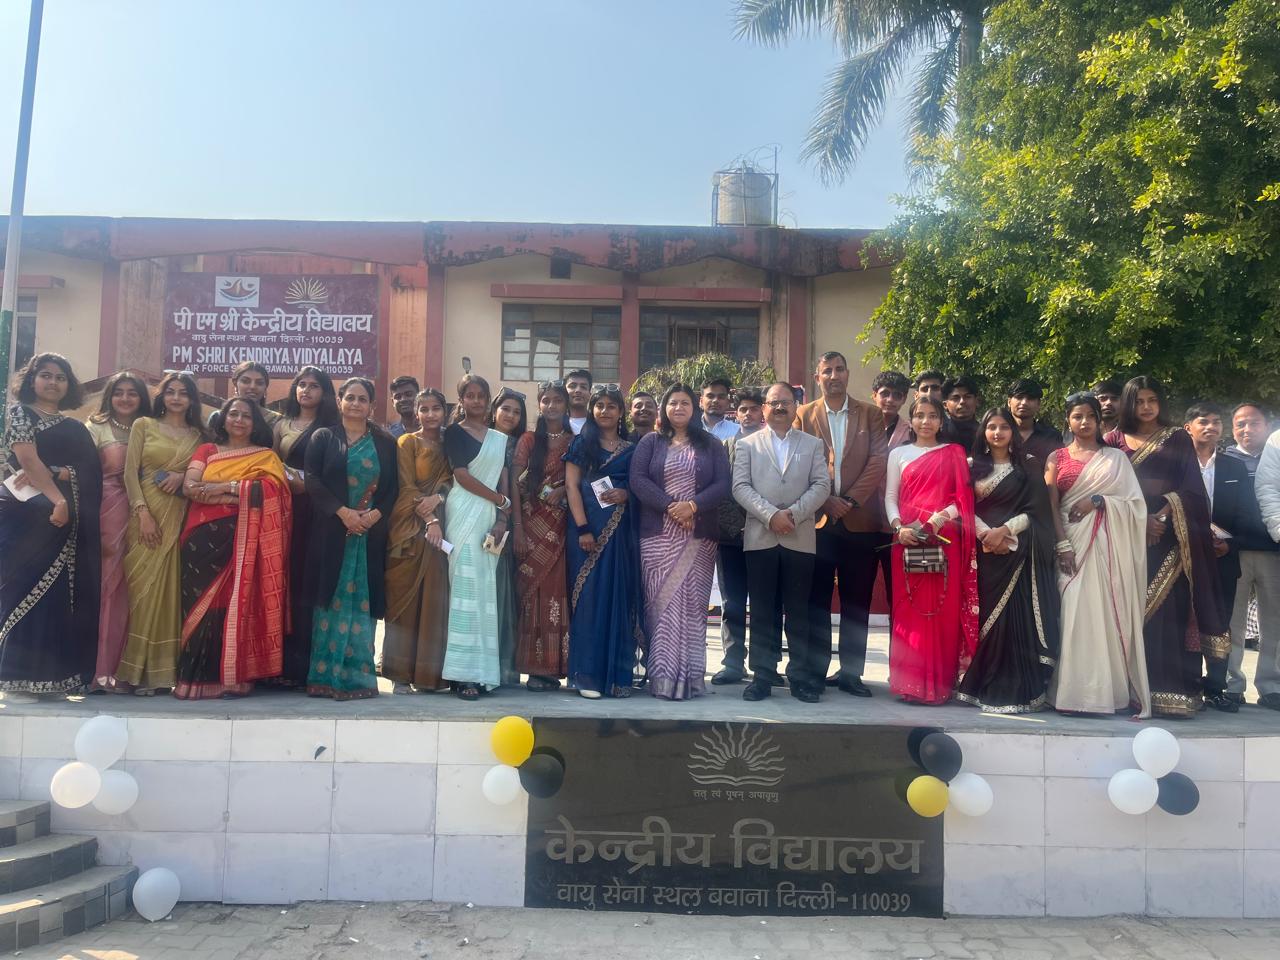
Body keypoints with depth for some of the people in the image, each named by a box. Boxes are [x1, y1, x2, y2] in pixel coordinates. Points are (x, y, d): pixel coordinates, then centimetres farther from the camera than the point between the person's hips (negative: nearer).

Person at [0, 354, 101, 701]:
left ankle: (51, 677, 8)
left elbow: (89, 471, 12)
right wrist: (57, 498, -19)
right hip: (29, 511, -6)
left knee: (60, 592, 4)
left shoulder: (73, 426, 19)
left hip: (70, 517, 6)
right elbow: (28, 459, -10)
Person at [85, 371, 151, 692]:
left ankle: (115, 666, 6)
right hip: (105, 511, -2)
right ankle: (98, 668, -2)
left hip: (137, 513, 3)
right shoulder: (97, 427, 8)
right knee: (102, 584, -5)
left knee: (124, 587, 1)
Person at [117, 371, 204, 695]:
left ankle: (165, 666, 5)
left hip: (180, 516, 2)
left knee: (170, 586, 0)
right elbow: (130, 471, 0)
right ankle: (138, 668, -1)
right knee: (143, 586, -5)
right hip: (147, 513, -2)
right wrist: (143, 513, -11)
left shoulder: (198, 434, 14)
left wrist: (183, 476, -9)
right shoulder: (143, 425, 7)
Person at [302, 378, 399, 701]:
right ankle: (325, 676, 2)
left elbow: (393, 486, 7)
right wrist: (342, 512, -14)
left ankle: (358, 675, 6)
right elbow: (313, 481, -3)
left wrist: (376, 513, -11)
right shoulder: (323, 437, 7)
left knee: (362, 602, 1)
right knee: (332, 601, -2)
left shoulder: (385, 443, 12)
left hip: (371, 532, 2)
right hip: (331, 531, -1)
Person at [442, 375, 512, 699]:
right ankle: (464, 673, -9)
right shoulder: (454, 432, 4)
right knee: (466, 585, -9)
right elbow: (461, 475, -6)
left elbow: (504, 480, 10)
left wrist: (502, 518, -4)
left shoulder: (499, 438, 18)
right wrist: (501, 500, -4)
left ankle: (482, 670, 6)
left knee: (486, 589, 3)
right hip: (465, 514, -4)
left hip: (491, 517, 5)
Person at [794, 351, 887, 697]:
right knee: (816, 600, 4)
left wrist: (851, 500, -12)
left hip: (860, 521, 1)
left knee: (857, 601, 5)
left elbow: (878, 460, -2)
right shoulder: (803, 415, 7)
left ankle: (851, 672, 12)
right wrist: (826, 502, -12)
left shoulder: (870, 414, 9)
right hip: (817, 521, 0)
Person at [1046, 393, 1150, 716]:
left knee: (1107, 613, -3)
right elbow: (1051, 505, 1)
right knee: (1074, 613, -5)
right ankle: (1073, 690, -3)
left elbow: (1135, 503, 5)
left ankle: (1112, 689, 1)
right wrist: (1063, 545, -11)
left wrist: (1098, 501, -11)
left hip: (1107, 545, 0)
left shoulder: (1115, 457, 12)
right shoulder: (1057, 457, 11)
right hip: (1071, 542, 0)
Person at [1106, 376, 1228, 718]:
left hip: (1170, 535, 0)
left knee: (1170, 610, -6)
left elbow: (1191, 487, 1)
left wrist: (1164, 515, -14)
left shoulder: (1178, 439, 11)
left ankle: (1173, 690, -4)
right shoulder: (1115, 440, 11)